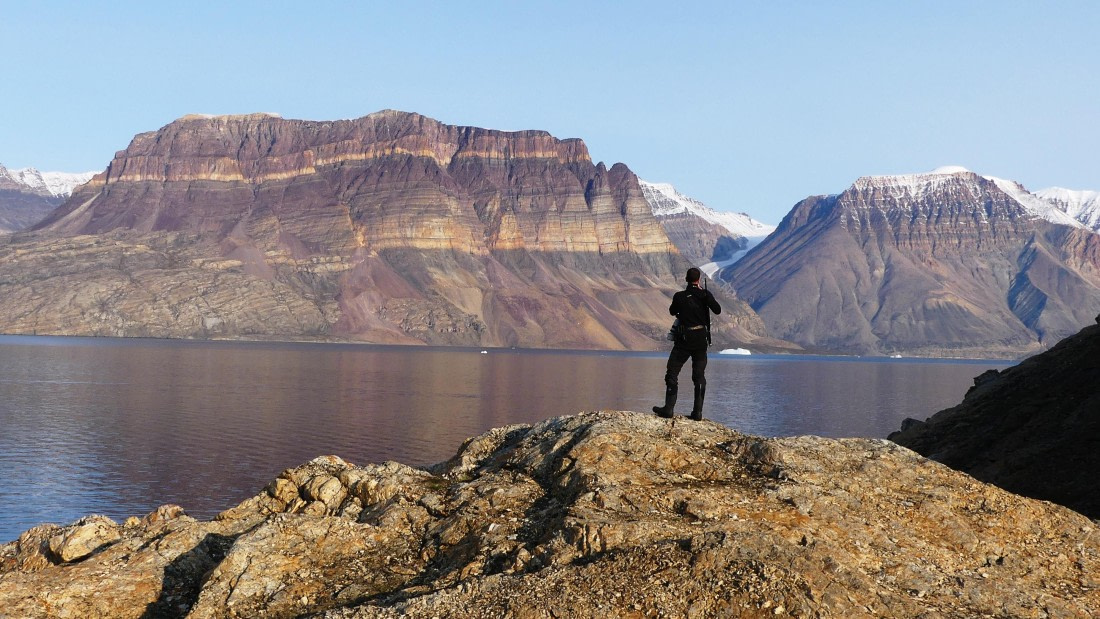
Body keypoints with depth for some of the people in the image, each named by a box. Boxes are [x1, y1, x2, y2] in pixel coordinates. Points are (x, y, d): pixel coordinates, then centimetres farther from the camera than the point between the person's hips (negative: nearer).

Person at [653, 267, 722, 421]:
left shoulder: (679, 296, -4)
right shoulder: (705, 294, -5)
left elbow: (672, 311, 12)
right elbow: (718, 310, -6)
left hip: (684, 340, -2)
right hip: (701, 340, 2)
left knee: (672, 373, 6)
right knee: (699, 376, 8)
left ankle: (668, 409, -2)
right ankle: (698, 412, 5)